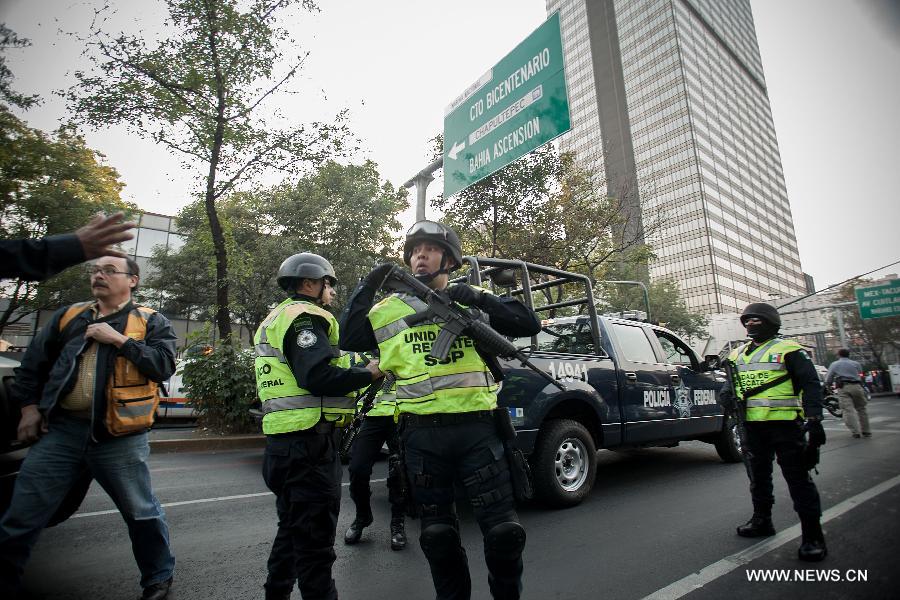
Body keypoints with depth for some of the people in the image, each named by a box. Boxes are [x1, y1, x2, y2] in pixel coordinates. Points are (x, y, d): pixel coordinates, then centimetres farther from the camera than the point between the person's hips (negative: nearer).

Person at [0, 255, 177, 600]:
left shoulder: (151, 322, 1)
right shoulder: (68, 317, 14)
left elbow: (164, 365, -13)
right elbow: (34, 362, 18)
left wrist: (119, 339, -15)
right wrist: (29, 406, 9)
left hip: (119, 437, -3)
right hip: (61, 430, 4)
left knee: (141, 513, 11)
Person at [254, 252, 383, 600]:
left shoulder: (275, 319, 20)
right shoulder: (305, 316, -12)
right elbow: (317, 376, -25)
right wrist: (368, 373, -14)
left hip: (284, 439, 10)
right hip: (308, 441, -10)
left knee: (292, 527, 23)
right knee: (315, 534, -2)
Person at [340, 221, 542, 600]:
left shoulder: (474, 301, 8)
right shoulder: (391, 309, 10)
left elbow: (529, 325, 0)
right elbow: (348, 339, 4)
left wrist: (480, 298, -14)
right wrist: (366, 290, -4)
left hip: (477, 428, -1)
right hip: (422, 435, 1)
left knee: (503, 529, 4)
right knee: (438, 533, 14)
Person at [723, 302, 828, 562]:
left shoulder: (788, 350, -4)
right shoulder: (738, 354, 13)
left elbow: (811, 384, -8)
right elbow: (732, 382, 24)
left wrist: (814, 419, -16)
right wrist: (727, 393, 1)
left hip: (784, 424, -6)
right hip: (753, 425, 7)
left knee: (798, 478, -2)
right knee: (758, 475, 17)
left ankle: (813, 535, 6)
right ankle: (762, 520, 31)